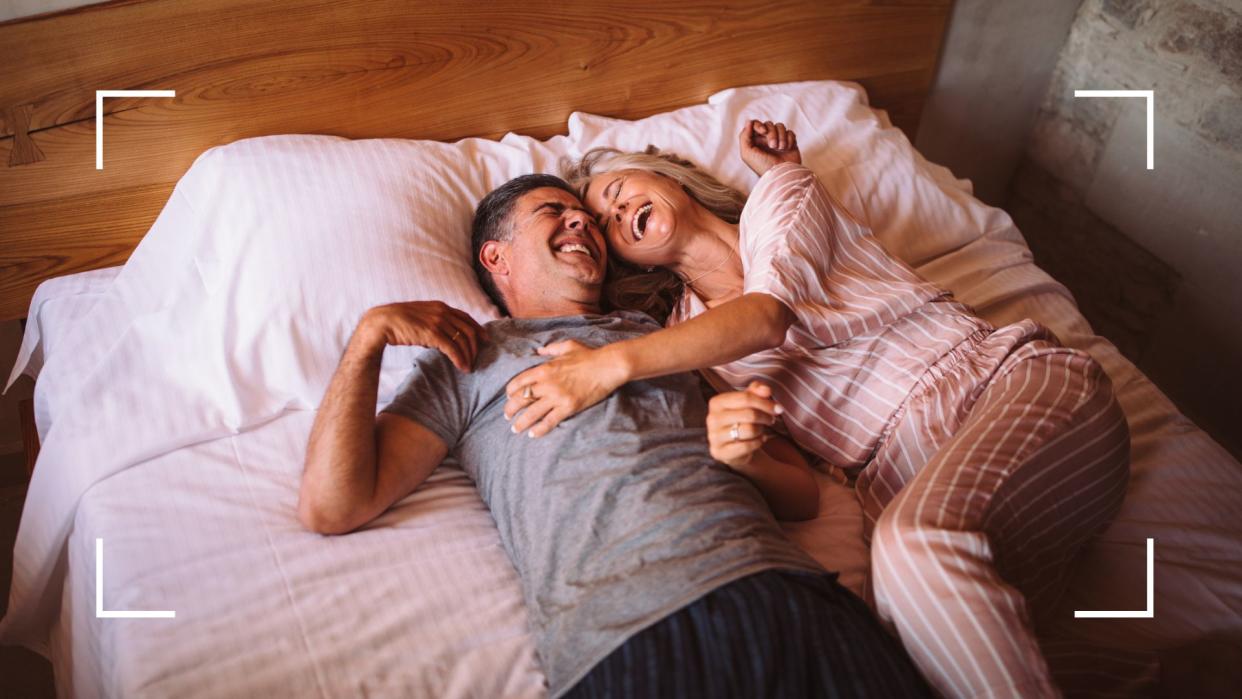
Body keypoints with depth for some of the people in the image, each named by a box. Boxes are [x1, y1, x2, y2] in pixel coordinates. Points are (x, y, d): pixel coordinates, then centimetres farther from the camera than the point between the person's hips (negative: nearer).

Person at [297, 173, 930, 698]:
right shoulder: (465, 361, 19)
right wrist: (370, 332, 5)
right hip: (624, 639, -3)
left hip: (778, 587, 4)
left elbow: (801, 493, 21)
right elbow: (332, 507, 6)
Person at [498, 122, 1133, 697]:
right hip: (905, 483, 1)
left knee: (919, 539, -36)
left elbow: (768, 314, -8)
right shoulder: (681, 341, 16)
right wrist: (727, 443, -17)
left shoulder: (776, 198, 14)